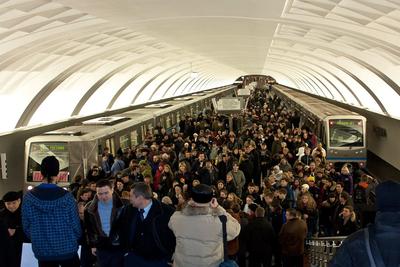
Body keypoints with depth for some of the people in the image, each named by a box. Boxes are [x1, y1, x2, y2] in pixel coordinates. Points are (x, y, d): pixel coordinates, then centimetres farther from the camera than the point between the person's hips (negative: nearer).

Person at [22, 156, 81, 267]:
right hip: (68, 249, -2)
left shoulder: (29, 197, -8)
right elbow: (75, 224, -9)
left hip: (42, 251, 2)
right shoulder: (66, 196, -14)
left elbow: (26, 226, 0)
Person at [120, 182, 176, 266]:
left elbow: (176, 234, -9)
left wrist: (170, 257, -9)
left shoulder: (166, 211, -18)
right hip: (135, 258, 4)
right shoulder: (129, 210, -4)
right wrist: (126, 251, 9)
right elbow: (123, 231, 13)